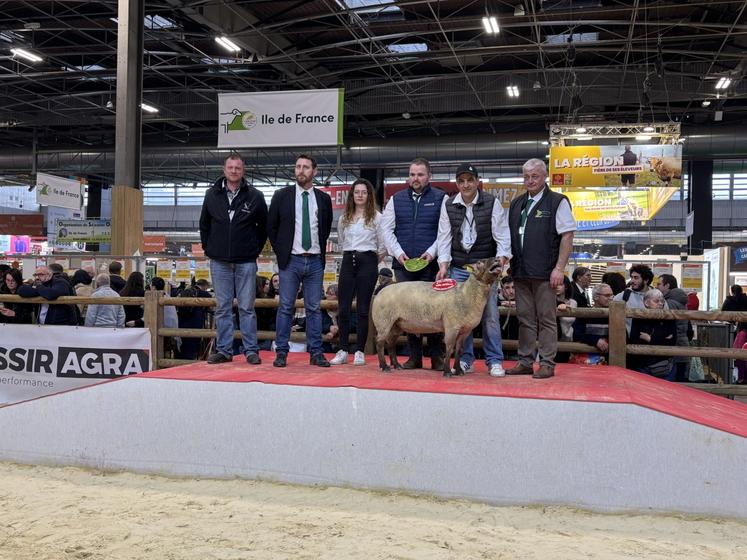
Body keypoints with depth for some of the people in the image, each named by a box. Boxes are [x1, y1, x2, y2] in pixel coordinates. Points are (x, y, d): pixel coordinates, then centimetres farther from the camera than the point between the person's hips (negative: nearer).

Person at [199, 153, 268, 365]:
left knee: (247, 308, 1)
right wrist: (208, 248, 10)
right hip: (219, 261, 2)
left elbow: (264, 226, 9)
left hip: (246, 262, -2)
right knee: (222, 308, 6)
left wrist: (256, 249, 5)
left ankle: (251, 350, 7)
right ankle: (223, 350, 12)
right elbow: (204, 224, 17)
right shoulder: (212, 195, 6)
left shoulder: (254, 196, 0)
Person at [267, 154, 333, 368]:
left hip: (315, 261, 2)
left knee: (314, 308, 4)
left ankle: (315, 353, 9)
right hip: (290, 260, -1)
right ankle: (281, 352, 7)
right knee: (285, 307, 1)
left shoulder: (324, 199, 7)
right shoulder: (282, 196, 2)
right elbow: (271, 227, 8)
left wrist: (321, 251, 10)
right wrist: (280, 252, 4)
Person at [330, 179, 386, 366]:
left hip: (367, 262, -4)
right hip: (348, 262, 4)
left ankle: (360, 352, 6)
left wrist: (371, 262, 8)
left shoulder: (376, 217, -1)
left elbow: (383, 247, 2)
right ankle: (343, 351, 7)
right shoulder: (344, 218, 12)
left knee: (362, 309, -1)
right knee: (343, 308, 1)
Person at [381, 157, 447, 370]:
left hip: (431, 265, -3)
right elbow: (386, 229, 10)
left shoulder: (441, 199, 4)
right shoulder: (396, 199, 13)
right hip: (403, 264, 3)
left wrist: (432, 252, -12)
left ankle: (437, 357, 6)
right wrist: (398, 252, -2)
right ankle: (414, 356, 14)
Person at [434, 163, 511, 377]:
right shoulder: (448, 205, 4)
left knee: (490, 314, -3)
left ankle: (494, 361, 5)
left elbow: (501, 233, -6)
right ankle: (465, 360, 14)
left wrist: (502, 257, -21)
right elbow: (444, 236, 2)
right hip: (458, 267, 3)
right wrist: (443, 263, -7)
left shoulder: (492, 203, -3)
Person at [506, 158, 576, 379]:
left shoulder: (557, 202, -2)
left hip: (545, 272, -6)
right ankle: (525, 362, 16)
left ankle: (547, 364, 5)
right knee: (525, 319, 9)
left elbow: (567, 236, -6)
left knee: (546, 319, -1)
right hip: (520, 272, 6)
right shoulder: (516, 204, 16)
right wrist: (508, 263, 12)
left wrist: (559, 268, -13)